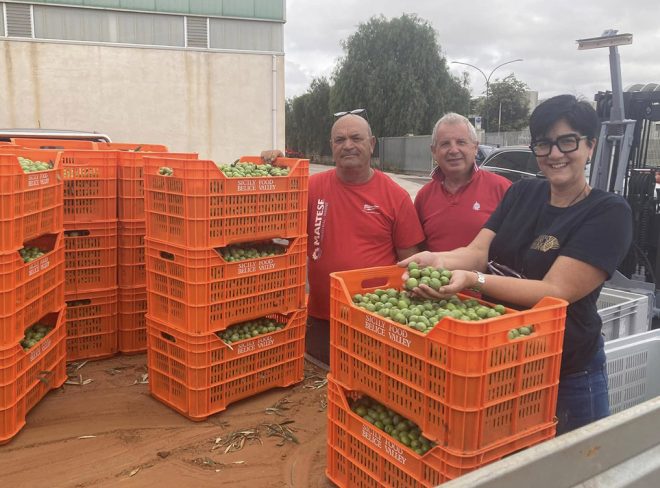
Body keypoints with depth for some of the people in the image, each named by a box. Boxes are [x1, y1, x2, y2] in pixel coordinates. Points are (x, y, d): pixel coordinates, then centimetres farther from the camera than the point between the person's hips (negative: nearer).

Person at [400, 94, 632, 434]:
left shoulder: (609, 213, -14)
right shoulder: (522, 194, 3)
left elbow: (556, 292, -23)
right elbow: (478, 251, -7)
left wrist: (474, 280, -35)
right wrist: (438, 260, -29)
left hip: (566, 378, -5)